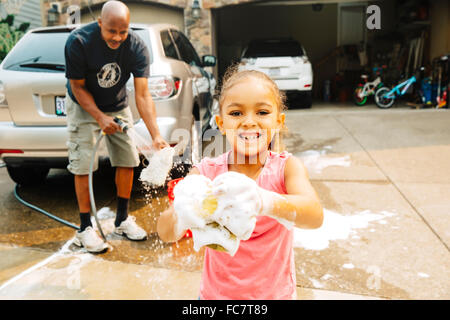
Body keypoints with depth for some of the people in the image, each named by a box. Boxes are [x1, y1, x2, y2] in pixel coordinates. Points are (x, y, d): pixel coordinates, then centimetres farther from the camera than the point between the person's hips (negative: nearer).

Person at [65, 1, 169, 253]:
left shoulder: (137, 48, -22)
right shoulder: (78, 41, -26)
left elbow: (143, 94, -27)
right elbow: (77, 86, -16)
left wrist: (156, 135, -37)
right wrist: (100, 118, -29)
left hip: (118, 107, 3)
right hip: (84, 106, -2)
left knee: (128, 160, 1)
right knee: (83, 165, -7)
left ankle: (123, 219, 19)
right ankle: (85, 228, 6)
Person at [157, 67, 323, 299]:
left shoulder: (285, 167, -17)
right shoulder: (206, 172, -15)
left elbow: (315, 216, -35)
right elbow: (165, 232, -23)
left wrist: (266, 202, -54)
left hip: (275, 293, 0)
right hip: (216, 293, 1)